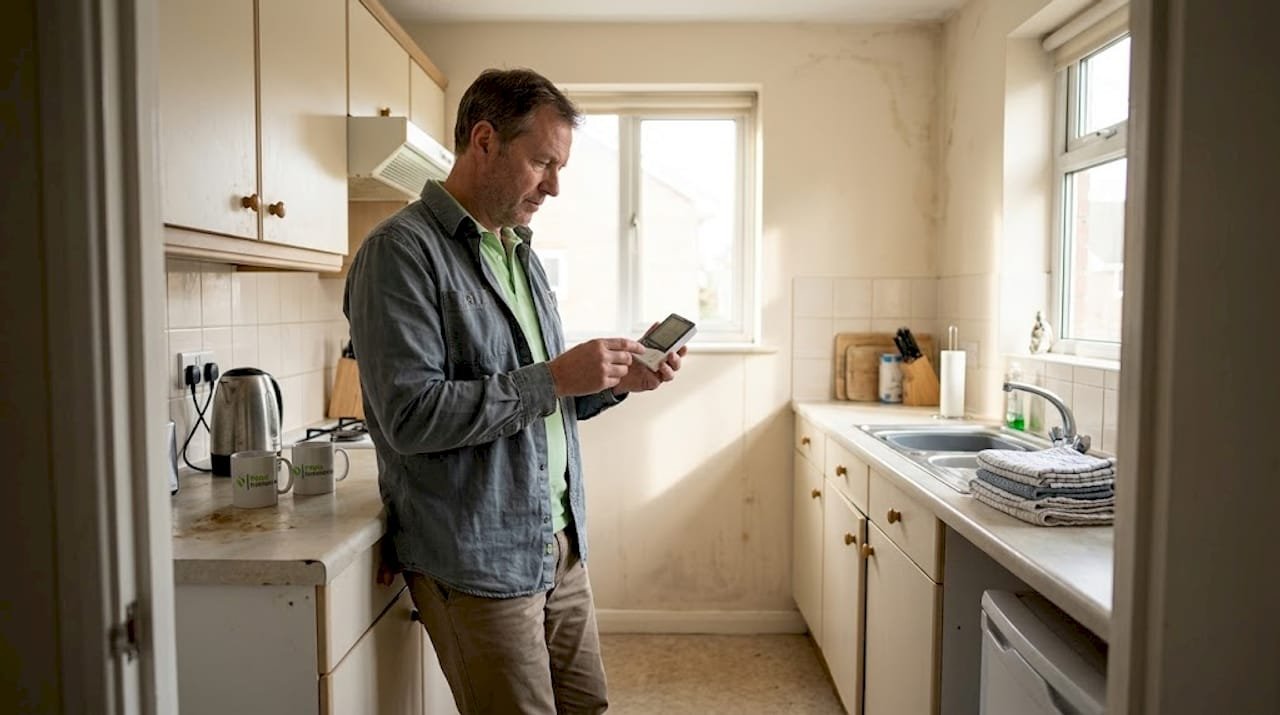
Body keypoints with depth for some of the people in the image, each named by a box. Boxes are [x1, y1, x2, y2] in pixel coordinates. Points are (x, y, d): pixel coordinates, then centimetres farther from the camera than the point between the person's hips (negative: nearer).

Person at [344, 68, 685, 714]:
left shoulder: (521, 253, 14)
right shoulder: (402, 251, -13)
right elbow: (409, 416, -22)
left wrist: (616, 383, 1)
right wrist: (553, 377, -22)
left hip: (560, 546, 8)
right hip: (476, 560, -8)